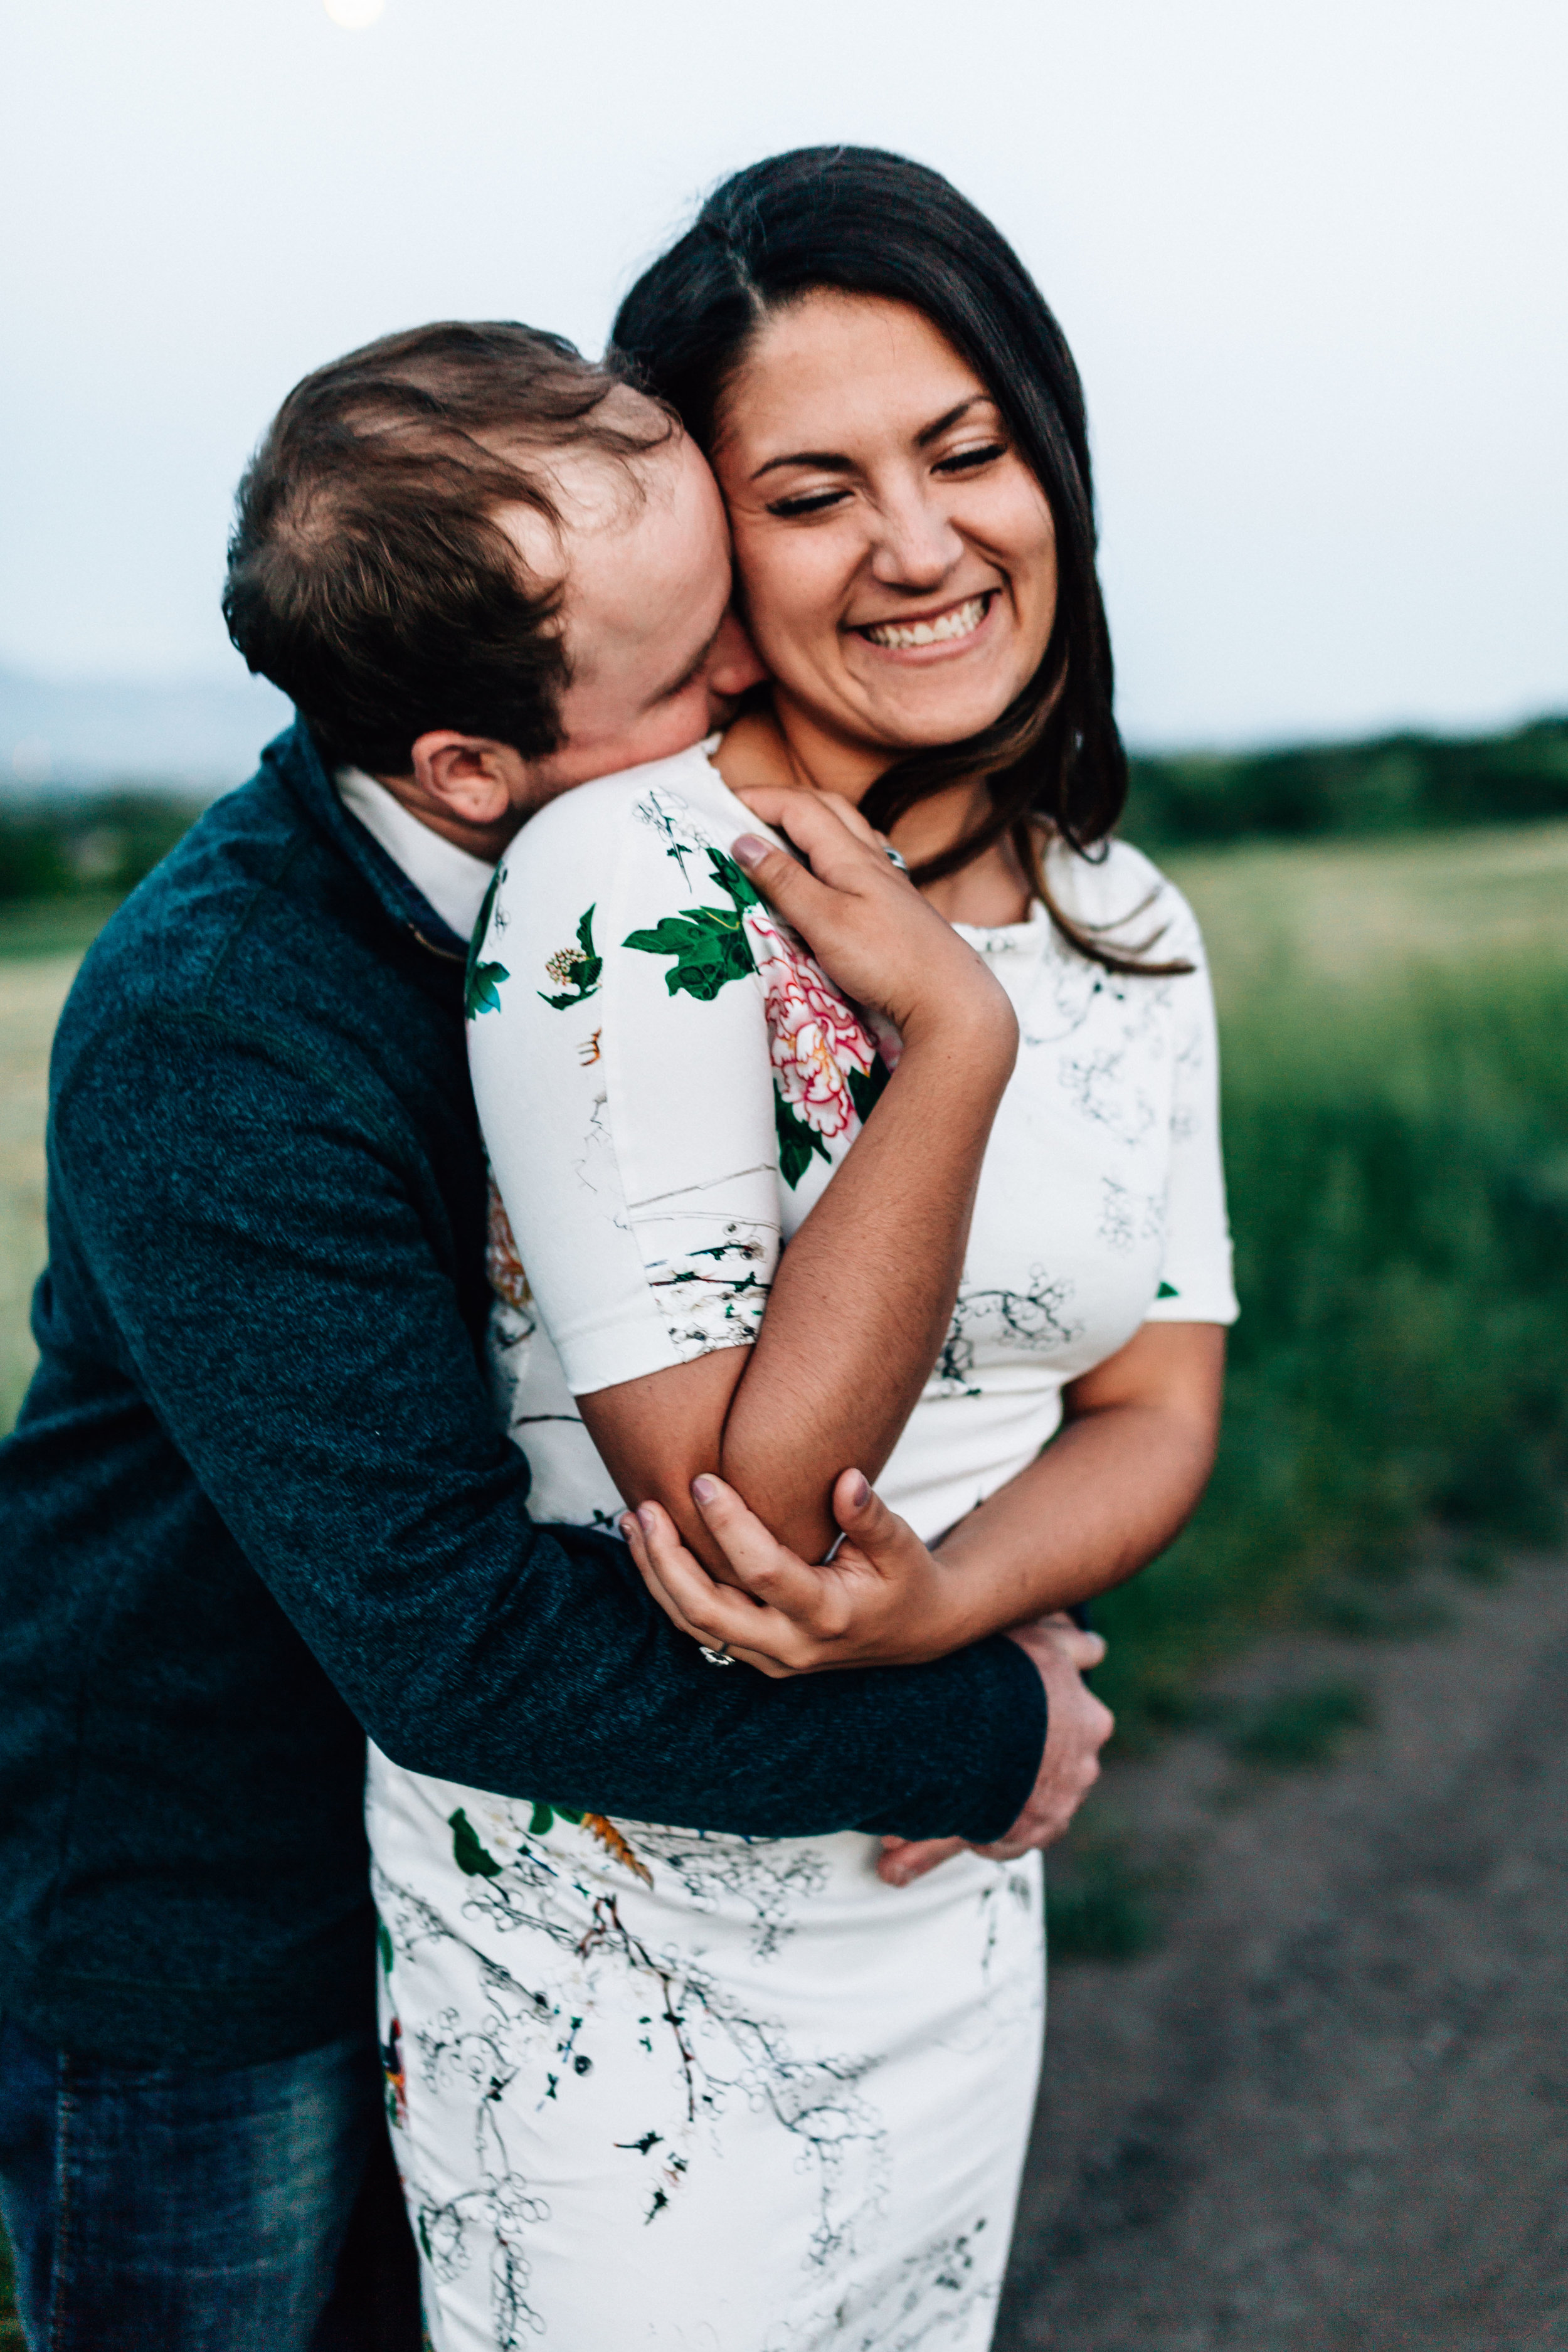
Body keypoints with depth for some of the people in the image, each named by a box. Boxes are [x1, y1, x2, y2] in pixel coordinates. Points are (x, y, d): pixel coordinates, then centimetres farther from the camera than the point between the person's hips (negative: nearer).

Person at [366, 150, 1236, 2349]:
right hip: (604, 1924, -6)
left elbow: (1159, 1403, -1)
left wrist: (941, 1601, -21)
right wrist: (951, 1044, -29)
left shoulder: (1127, 931, -1)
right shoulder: (627, 885, -22)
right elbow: (735, 1500, -25)